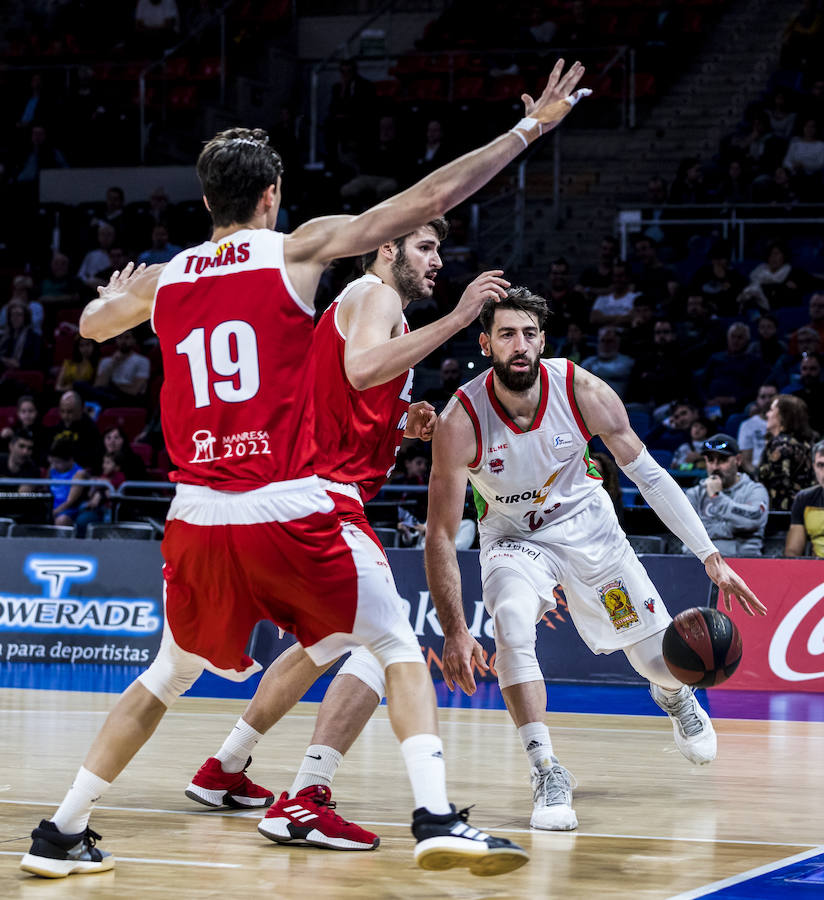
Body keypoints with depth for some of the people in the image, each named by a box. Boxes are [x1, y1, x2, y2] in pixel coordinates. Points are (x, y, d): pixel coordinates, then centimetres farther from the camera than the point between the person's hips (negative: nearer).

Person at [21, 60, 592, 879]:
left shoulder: (164, 279, 11)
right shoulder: (297, 250, -1)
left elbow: (92, 325, 34)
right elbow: (431, 198, -1)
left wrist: (123, 291, 58)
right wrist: (529, 129, 8)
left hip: (196, 519, 4)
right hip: (284, 512, -4)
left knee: (167, 677, 24)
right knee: (397, 649, 10)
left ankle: (60, 834, 24)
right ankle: (435, 818, -7)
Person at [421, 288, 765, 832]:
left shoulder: (583, 392, -24)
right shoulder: (460, 424, -29)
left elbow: (649, 475, -13)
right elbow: (441, 535, -21)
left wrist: (712, 558, -17)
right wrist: (455, 633, -27)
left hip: (587, 527, 2)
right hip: (513, 538, -2)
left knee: (664, 660, 4)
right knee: (513, 628, -33)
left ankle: (674, 694, 45)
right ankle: (547, 774, -22)